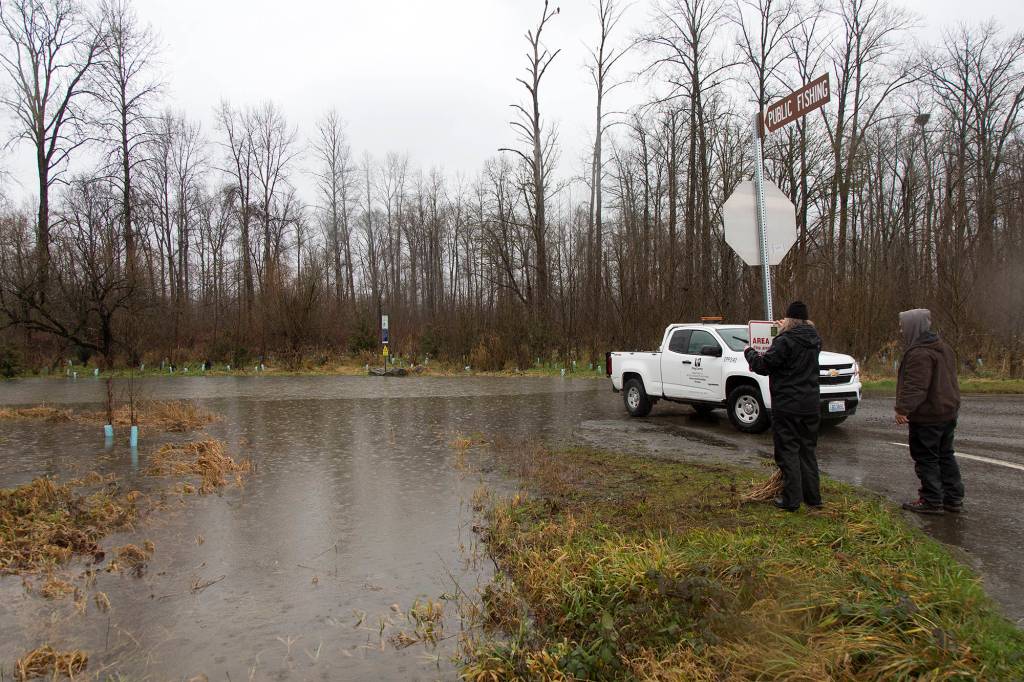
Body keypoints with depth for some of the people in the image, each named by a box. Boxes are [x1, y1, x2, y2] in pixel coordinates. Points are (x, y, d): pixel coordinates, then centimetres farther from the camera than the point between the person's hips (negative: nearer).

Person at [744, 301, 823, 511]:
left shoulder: (785, 342, -17)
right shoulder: (814, 341, 7)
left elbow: (763, 365, -15)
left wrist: (749, 353, 4)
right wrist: (786, 332, 34)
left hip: (787, 407, -7)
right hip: (811, 405, 7)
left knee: (788, 451, 0)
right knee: (808, 450, 16)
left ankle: (791, 500, 2)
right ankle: (813, 497, 21)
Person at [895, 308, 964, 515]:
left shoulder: (919, 353, -21)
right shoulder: (943, 347, 12)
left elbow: (915, 386, -28)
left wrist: (903, 408, -28)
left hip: (927, 416, -10)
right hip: (949, 412, 10)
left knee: (926, 459, 0)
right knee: (945, 455, 18)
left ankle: (932, 501, 6)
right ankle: (953, 499, 25)